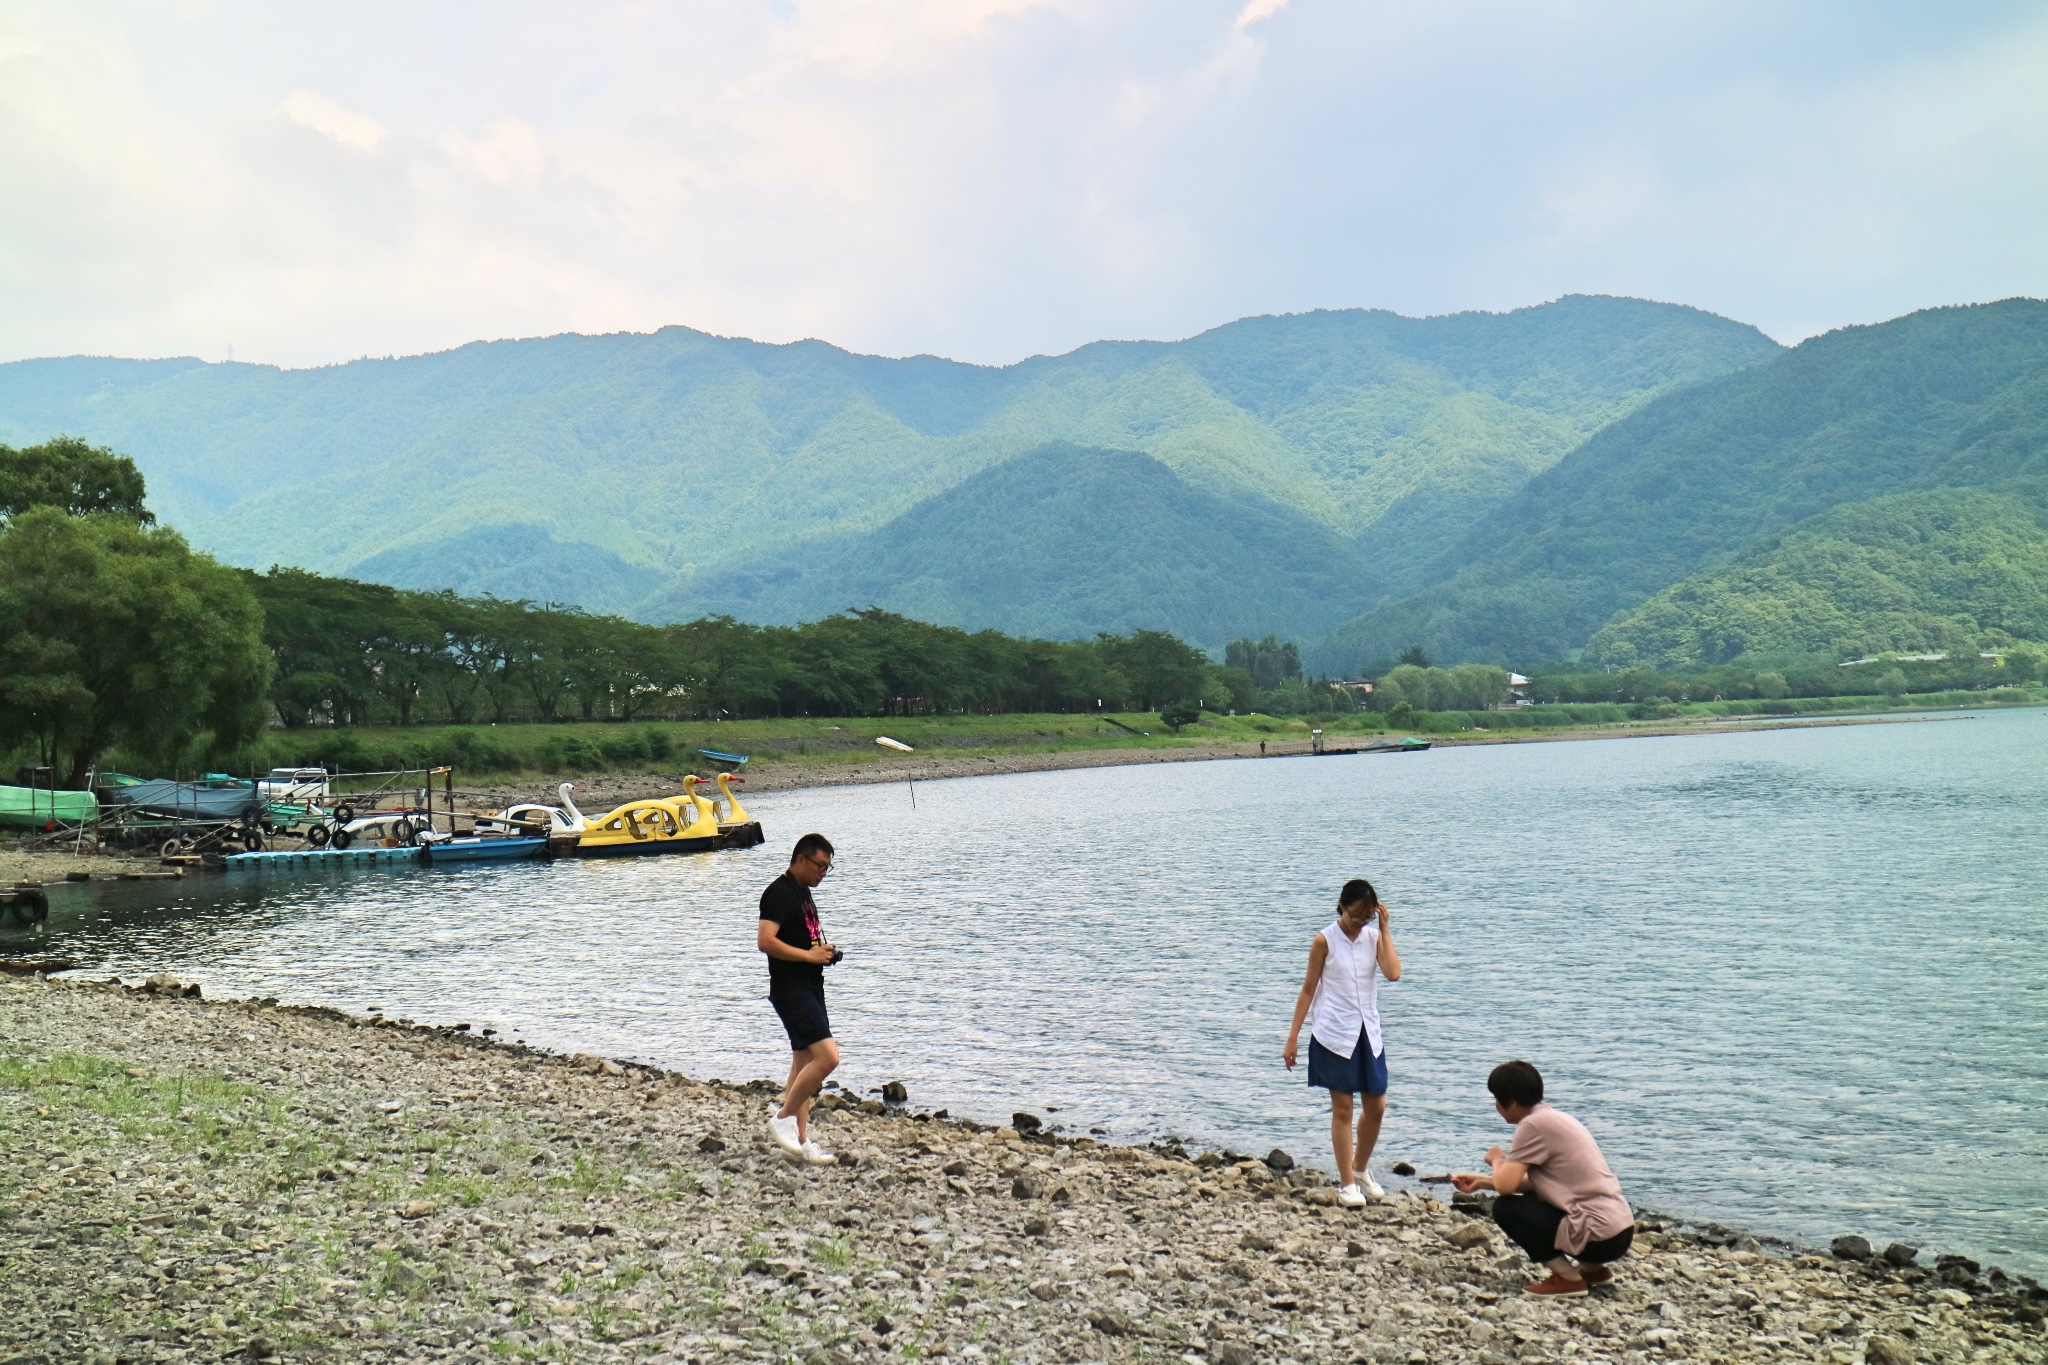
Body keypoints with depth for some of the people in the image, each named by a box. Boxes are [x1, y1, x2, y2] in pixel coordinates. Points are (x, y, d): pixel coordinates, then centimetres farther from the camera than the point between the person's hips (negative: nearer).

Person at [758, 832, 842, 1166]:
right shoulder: (779, 892, -13)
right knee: (827, 1056, -18)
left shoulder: (803, 892, 18)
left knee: (804, 1064, 10)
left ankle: (801, 1141, 13)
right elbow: (765, 941, -22)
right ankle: (783, 1119, -5)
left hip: (810, 988, 10)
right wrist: (810, 955, -17)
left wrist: (824, 952, 12)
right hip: (791, 990, -10)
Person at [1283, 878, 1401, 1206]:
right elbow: (1308, 989, -3)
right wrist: (1292, 1038, -5)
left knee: (1376, 1106, 8)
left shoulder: (1374, 937, 3)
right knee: (1342, 1108, 1)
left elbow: (1393, 973, -14)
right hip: (1334, 1035, -4)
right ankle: (1346, 1183, 10)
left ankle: (1360, 1169, 31)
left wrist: (1385, 927, -11)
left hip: (1368, 1034, 4)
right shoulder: (1326, 940, -6)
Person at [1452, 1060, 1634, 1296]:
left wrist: (1497, 1159, 6)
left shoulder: (1533, 1124, -13)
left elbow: (1506, 1185, -16)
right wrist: (1482, 1181, 24)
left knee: (1505, 1208, -3)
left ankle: (1568, 1278, 0)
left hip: (1600, 1235, -9)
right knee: (1530, 1200, 24)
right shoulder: (1554, 1119, 15)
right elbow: (1536, 1183, 22)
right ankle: (1593, 1269, 20)